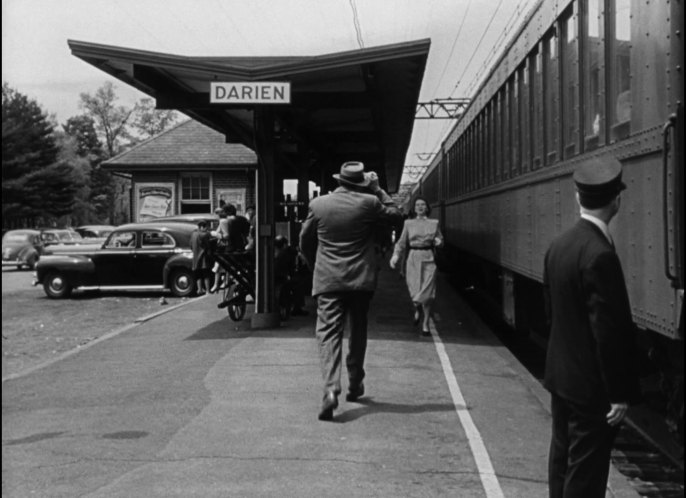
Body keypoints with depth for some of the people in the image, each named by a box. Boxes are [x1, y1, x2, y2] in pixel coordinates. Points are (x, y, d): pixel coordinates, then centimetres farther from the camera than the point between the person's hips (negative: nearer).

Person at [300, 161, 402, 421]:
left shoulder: (318, 204, 0)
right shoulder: (369, 203, -5)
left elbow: (305, 240, 11)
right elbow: (394, 214, 13)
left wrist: (315, 266, 26)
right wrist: (379, 190, 15)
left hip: (327, 280, 0)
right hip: (361, 279, 0)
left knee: (328, 333, -5)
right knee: (358, 331, 18)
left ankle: (331, 389, -23)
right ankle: (355, 385, 28)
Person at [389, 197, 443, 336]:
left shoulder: (434, 223, 10)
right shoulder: (408, 223, 9)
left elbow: (440, 240, 17)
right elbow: (402, 242, 4)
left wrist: (438, 241, -7)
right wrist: (396, 255, -11)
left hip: (428, 259, 0)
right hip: (413, 258, 0)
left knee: (427, 292, -7)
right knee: (414, 290, -3)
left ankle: (425, 324, 1)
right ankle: (418, 309, 33)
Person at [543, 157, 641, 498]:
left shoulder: (559, 245, 3)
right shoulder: (600, 255, -23)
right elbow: (609, 331, -23)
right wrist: (620, 392, -17)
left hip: (561, 376, 9)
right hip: (592, 385, -8)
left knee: (563, 460, 18)